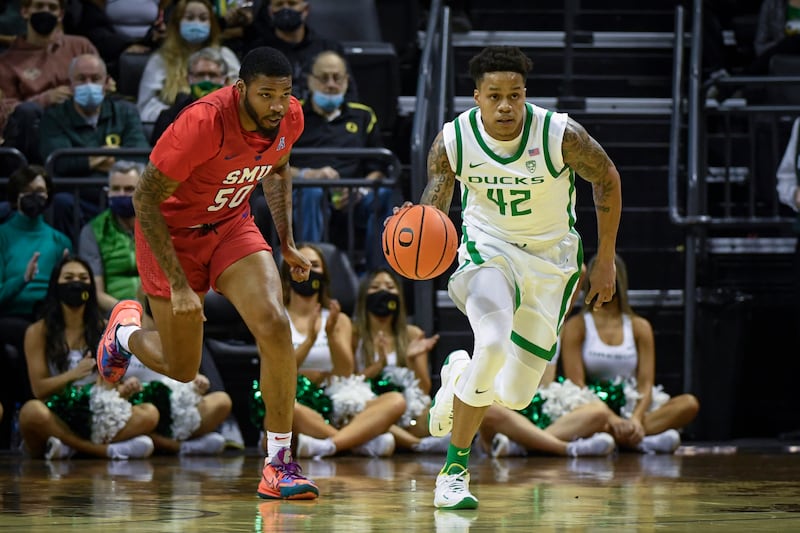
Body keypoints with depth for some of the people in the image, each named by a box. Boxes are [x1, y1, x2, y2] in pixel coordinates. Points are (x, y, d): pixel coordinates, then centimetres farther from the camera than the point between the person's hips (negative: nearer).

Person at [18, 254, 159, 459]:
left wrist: (122, 389, -15)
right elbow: (39, 389, -4)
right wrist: (72, 375, -23)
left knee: (149, 414, -23)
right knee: (32, 411, -39)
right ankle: (104, 450, -31)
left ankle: (70, 448, -30)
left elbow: (113, 380, 10)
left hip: (95, 416, 3)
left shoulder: (105, 329, 11)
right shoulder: (38, 332, 2)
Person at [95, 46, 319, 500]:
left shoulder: (290, 117, -14)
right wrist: (178, 286, -25)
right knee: (181, 368, 7)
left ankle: (279, 463, -10)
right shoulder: (203, 123, -33)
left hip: (231, 225, 4)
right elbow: (146, 199, -24)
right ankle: (125, 332, 44)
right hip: (172, 231, -4)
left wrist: (287, 242, 4)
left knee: (274, 325, -19)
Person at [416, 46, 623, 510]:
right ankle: (455, 469, -15)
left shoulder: (561, 135, -23)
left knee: (515, 394, 2)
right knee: (493, 344, -32)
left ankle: (461, 374, 41)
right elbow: (435, 203, -6)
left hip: (551, 258, 1)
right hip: (488, 247, -1)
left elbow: (607, 180, -5)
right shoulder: (453, 141, -18)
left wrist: (606, 262, -1)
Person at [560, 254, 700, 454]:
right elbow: (576, 384, -7)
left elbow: (646, 383, 1)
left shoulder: (639, 327, 11)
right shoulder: (576, 326, 4)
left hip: (632, 407, 3)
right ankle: (641, 441, -42)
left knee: (689, 403, -24)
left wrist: (636, 419, -21)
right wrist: (611, 420, -23)